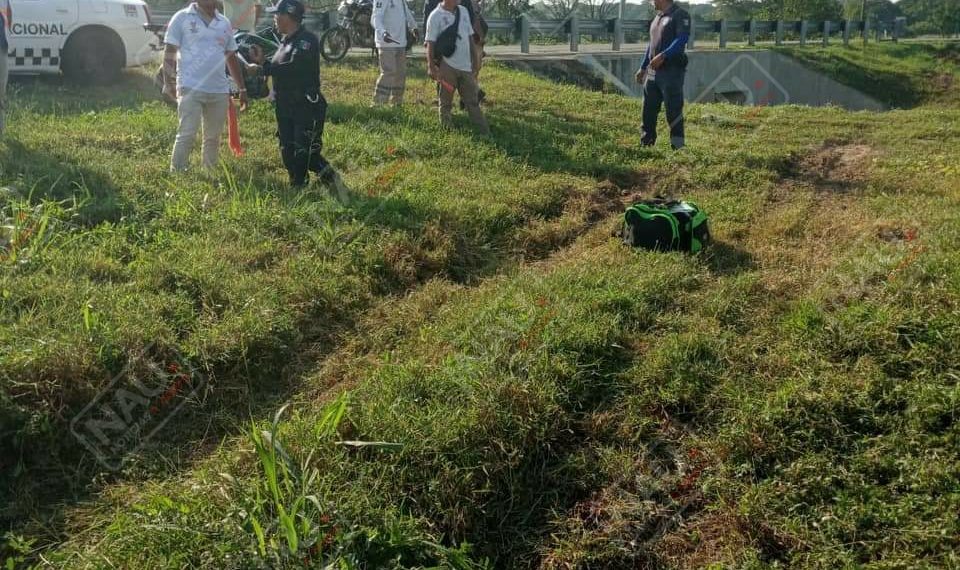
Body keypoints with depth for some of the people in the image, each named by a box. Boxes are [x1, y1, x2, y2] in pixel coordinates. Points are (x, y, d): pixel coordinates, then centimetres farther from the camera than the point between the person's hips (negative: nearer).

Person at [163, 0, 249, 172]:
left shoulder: (224, 23, 13)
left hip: (219, 90, 5)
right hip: (191, 87, -5)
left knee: (213, 137, 11)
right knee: (187, 135, -8)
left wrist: (242, 88, 17)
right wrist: (168, 83, -10)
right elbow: (169, 52, -1)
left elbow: (232, 58, 19)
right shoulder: (182, 18, -1)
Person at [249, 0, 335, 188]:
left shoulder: (307, 40, -13)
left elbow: (293, 68, -25)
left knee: (304, 152, -11)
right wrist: (261, 61, 4)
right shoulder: (286, 41, 16)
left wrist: (263, 68, -20)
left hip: (307, 107, -9)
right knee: (288, 152, 11)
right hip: (285, 107, 9)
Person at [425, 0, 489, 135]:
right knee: (446, 102, 6)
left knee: (473, 101, 9)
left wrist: (473, 60, 16)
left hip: (465, 65, 6)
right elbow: (430, 43, -11)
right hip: (447, 66, -5)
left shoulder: (464, 11, 10)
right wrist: (431, 66, -17)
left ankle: (486, 133, 12)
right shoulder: (436, 16, -8)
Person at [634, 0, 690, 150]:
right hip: (653, 71, 8)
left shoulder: (680, 15, -6)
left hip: (672, 71, -8)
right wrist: (643, 68, 24)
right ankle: (646, 142, 20)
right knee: (648, 109, 11)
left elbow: (682, 39, -19)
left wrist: (663, 56, -29)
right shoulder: (657, 17, 19)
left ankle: (678, 146, 0)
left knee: (673, 110, -6)